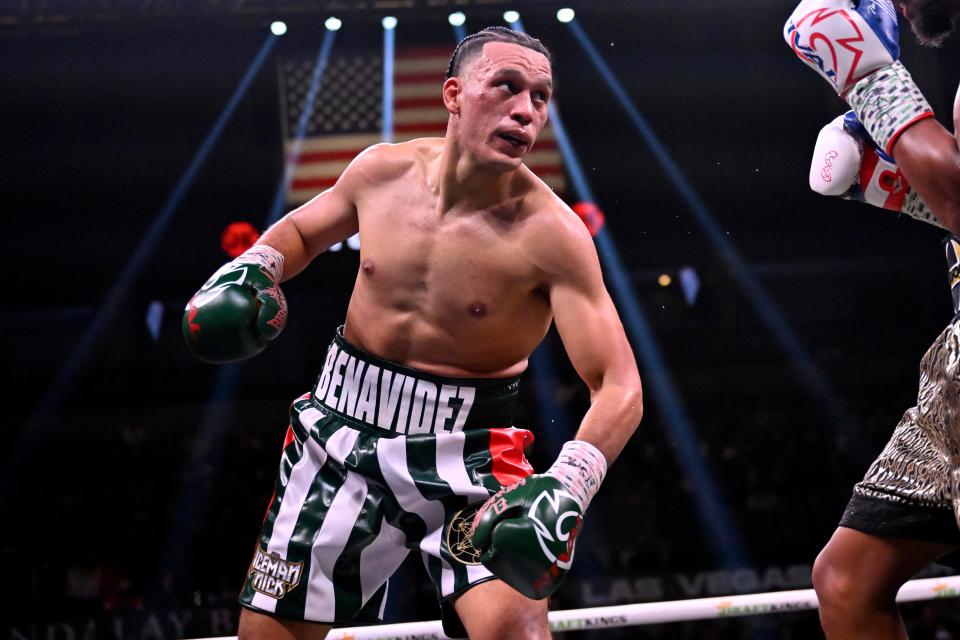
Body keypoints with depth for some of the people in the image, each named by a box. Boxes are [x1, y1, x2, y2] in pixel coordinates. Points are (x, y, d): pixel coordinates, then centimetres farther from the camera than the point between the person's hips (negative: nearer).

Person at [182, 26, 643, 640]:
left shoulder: (551, 234, -19)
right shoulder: (383, 170, -5)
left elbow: (619, 388, -22)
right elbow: (301, 229, 17)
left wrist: (567, 484, -39)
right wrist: (252, 268, -4)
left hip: (465, 452, -4)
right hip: (342, 431, 4)